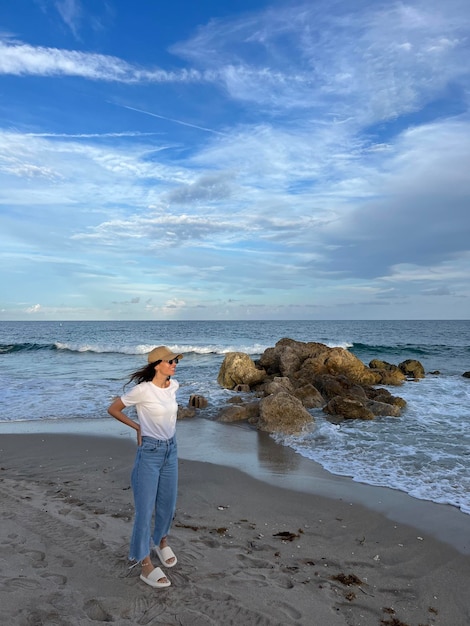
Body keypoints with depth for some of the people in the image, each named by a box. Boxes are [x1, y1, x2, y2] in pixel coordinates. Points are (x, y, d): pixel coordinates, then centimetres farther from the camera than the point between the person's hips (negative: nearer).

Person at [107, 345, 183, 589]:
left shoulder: (174, 385, -2)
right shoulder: (142, 390, -21)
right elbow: (113, 409, -8)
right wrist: (137, 426, -5)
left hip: (171, 449, 6)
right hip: (150, 452, -6)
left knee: (167, 503, 18)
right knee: (145, 508, 3)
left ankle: (161, 542, 44)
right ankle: (146, 565, 16)